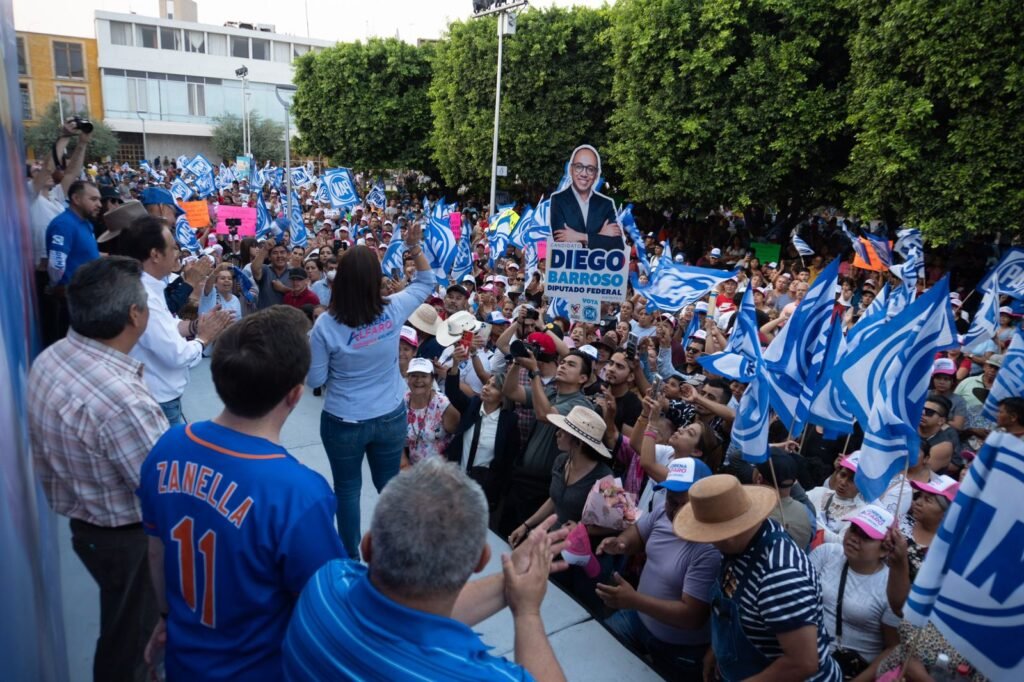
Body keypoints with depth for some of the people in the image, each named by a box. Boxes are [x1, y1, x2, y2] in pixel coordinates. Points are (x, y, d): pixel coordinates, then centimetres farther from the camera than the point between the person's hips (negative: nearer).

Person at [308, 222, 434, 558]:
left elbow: (315, 380, -8)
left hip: (343, 423, -2)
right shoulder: (393, 310, -13)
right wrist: (415, 247, 2)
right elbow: (426, 282, 6)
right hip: (390, 418, 2)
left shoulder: (326, 324, -18)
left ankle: (351, 558, 32)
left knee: (347, 490, 16)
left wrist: (309, 350, 6)